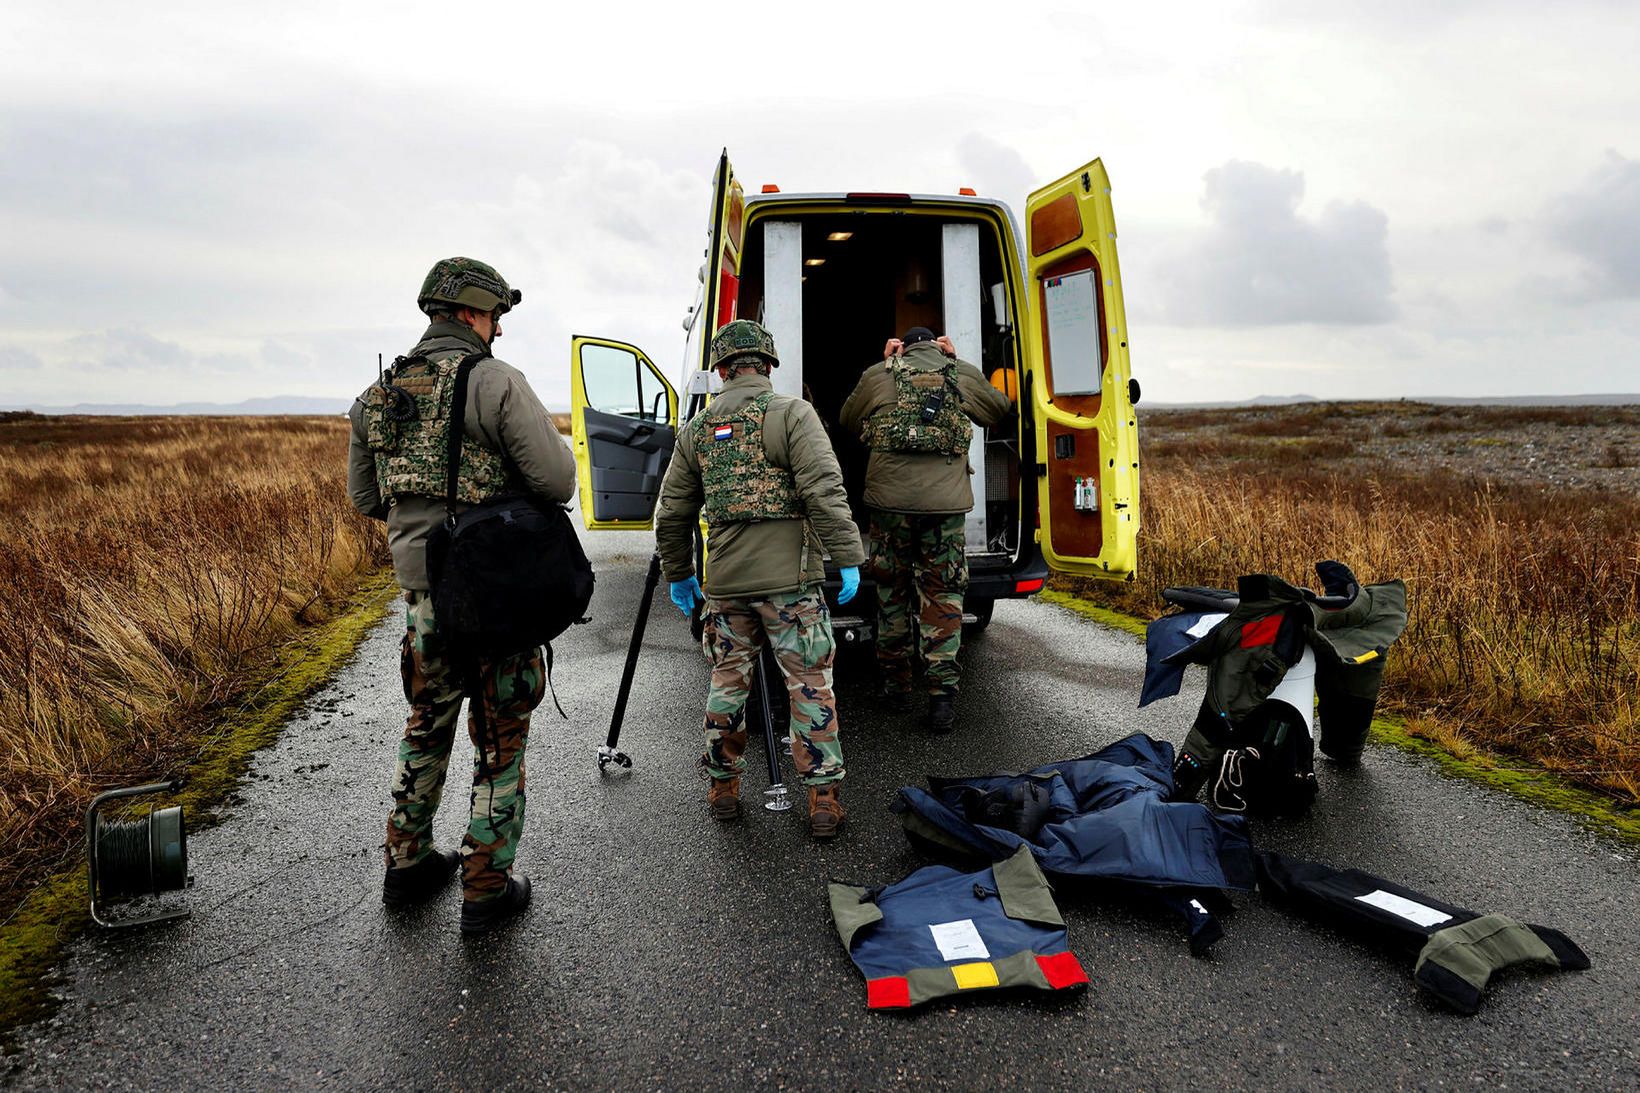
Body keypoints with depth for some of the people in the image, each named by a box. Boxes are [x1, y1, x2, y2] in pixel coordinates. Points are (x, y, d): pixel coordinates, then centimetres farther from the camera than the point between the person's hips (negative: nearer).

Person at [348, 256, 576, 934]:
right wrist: (511, 489, 4)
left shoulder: (378, 395, 8)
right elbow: (558, 480, -18)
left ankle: (407, 863, 34)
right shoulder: (494, 382, -13)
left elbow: (365, 498, 15)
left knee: (428, 723, 23)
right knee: (501, 738, 7)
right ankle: (486, 889, 16)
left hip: (420, 590, 6)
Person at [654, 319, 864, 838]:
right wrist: (848, 559, -11)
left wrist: (678, 574, 25)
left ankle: (723, 786, 27)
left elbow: (672, 514, 14)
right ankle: (823, 798, 8)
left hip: (724, 582, 4)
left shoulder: (696, 430, 9)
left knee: (727, 682, 16)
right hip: (789, 580, -4)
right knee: (810, 685, 4)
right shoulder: (792, 414, -5)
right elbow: (825, 492, -16)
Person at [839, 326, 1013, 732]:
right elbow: (1000, 408, 28)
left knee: (892, 590, 16)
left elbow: (847, 421, 25)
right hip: (946, 502, 0)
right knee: (943, 595, 6)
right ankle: (942, 691, -1)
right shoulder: (964, 374, 10)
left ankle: (897, 682, 26)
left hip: (890, 499, 1)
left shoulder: (877, 375, 9)